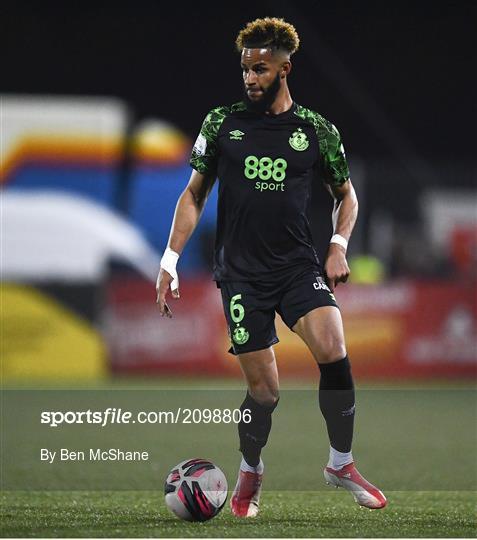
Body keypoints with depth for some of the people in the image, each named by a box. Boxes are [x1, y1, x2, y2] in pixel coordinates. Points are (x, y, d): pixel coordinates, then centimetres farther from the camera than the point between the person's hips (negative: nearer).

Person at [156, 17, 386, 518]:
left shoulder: (317, 130, 4)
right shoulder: (221, 123, 4)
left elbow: (345, 194, 17)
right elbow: (194, 194, 10)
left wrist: (339, 246, -1)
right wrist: (170, 260, 4)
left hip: (297, 264, 0)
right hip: (240, 272, 0)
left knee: (332, 349, -25)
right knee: (264, 390, -3)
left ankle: (341, 464, -7)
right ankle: (250, 472, 27)